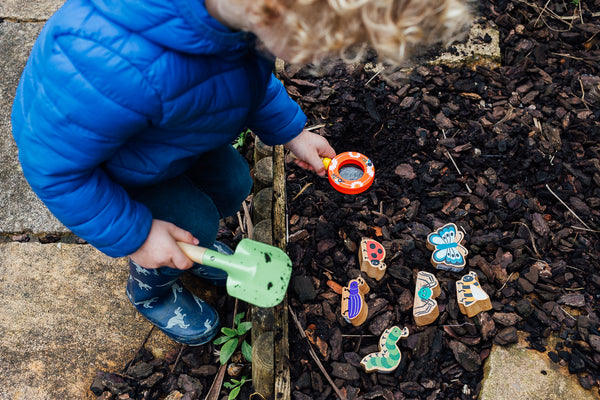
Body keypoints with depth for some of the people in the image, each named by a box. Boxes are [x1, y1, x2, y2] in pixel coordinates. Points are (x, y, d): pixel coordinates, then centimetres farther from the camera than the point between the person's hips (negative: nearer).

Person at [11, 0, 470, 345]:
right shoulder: (117, 64, -50)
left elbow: (249, 71, -2)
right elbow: (55, 165, -31)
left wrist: (291, 132, -1)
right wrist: (134, 235, -22)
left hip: (165, 117, 6)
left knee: (232, 184, 11)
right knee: (194, 220, -2)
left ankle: (190, 247, 45)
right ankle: (151, 287, 34)